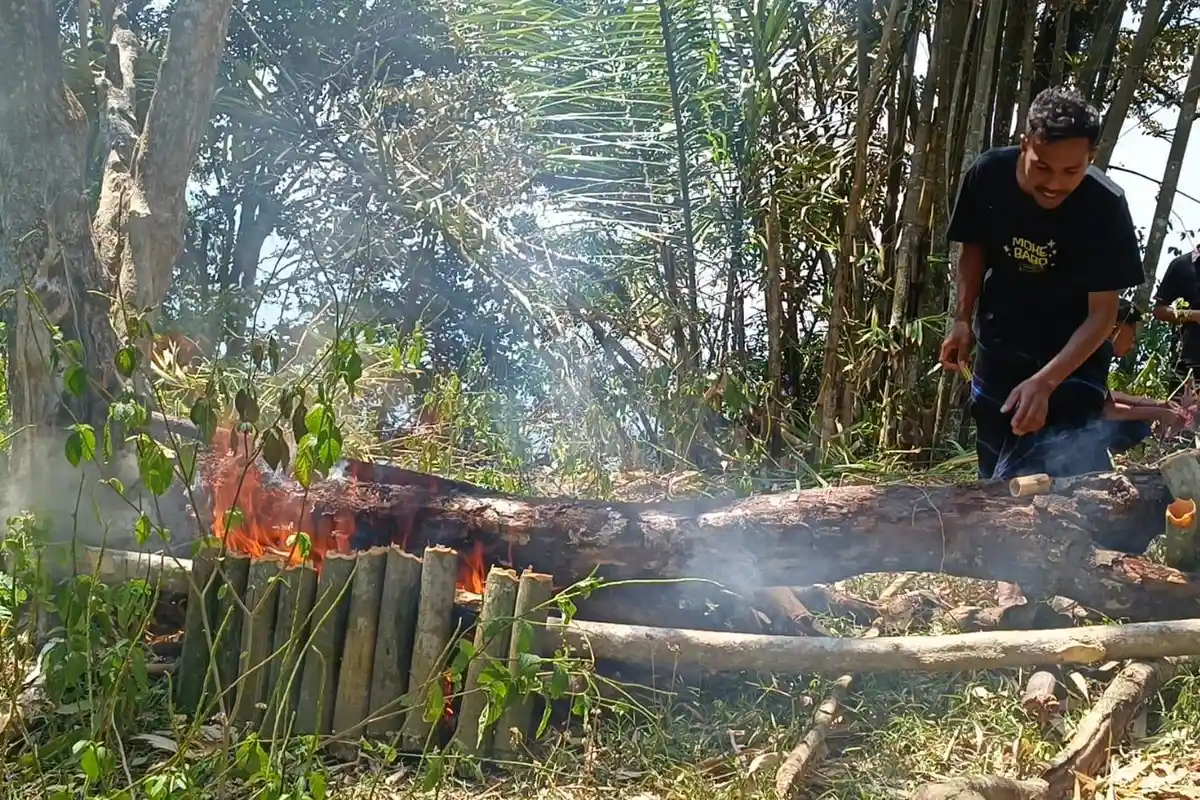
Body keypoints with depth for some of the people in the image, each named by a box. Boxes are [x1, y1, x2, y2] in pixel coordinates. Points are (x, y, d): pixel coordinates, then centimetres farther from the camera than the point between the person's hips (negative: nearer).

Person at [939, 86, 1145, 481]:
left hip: (1074, 357, -3)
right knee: (995, 478, 16)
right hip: (998, 349, 3)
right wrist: (963, 319, -10)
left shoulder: (1105, 207, -27)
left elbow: (1103, 312, -25)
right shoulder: (987, 175, -19)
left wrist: (1045, 382, -37)